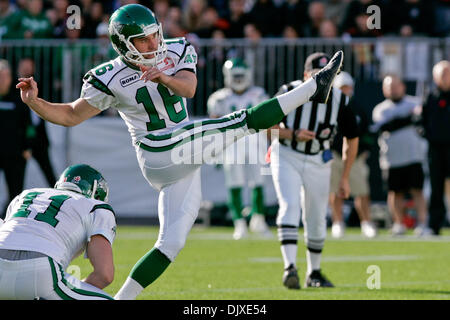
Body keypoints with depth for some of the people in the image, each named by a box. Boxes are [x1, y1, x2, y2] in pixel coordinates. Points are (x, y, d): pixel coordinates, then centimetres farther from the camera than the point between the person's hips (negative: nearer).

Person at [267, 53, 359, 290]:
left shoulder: (338, 101, -10)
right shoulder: (290, 93, -16)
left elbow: (352, 138, 3)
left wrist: (345, 178, 2)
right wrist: (293, 134, -25)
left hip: (318, 162, 2)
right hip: (287, 157, -2)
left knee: (317, 220, 6)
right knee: (290, 207, -21)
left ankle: (314, 273, 24)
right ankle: (290, 267, -28)